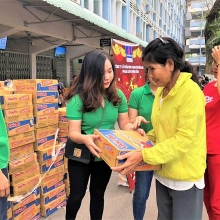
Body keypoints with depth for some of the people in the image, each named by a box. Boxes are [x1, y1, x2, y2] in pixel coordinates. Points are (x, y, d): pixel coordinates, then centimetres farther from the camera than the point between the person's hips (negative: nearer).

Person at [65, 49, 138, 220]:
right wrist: (85, 139, -44)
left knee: (98, 193, 22)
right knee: (77, 194, 16)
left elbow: (124, 124, -2)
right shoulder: (78, 98, -22)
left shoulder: (118, 96, -9)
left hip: (106, 155, 3)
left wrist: (134, 128, -24)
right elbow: (73, 132, -22)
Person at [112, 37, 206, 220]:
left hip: (185, 177, -7)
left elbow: (184, 139, -24)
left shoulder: (191, 91, -19)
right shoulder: (161, 91, 7)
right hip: (163, 172, 7)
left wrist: (143, 156, -27)